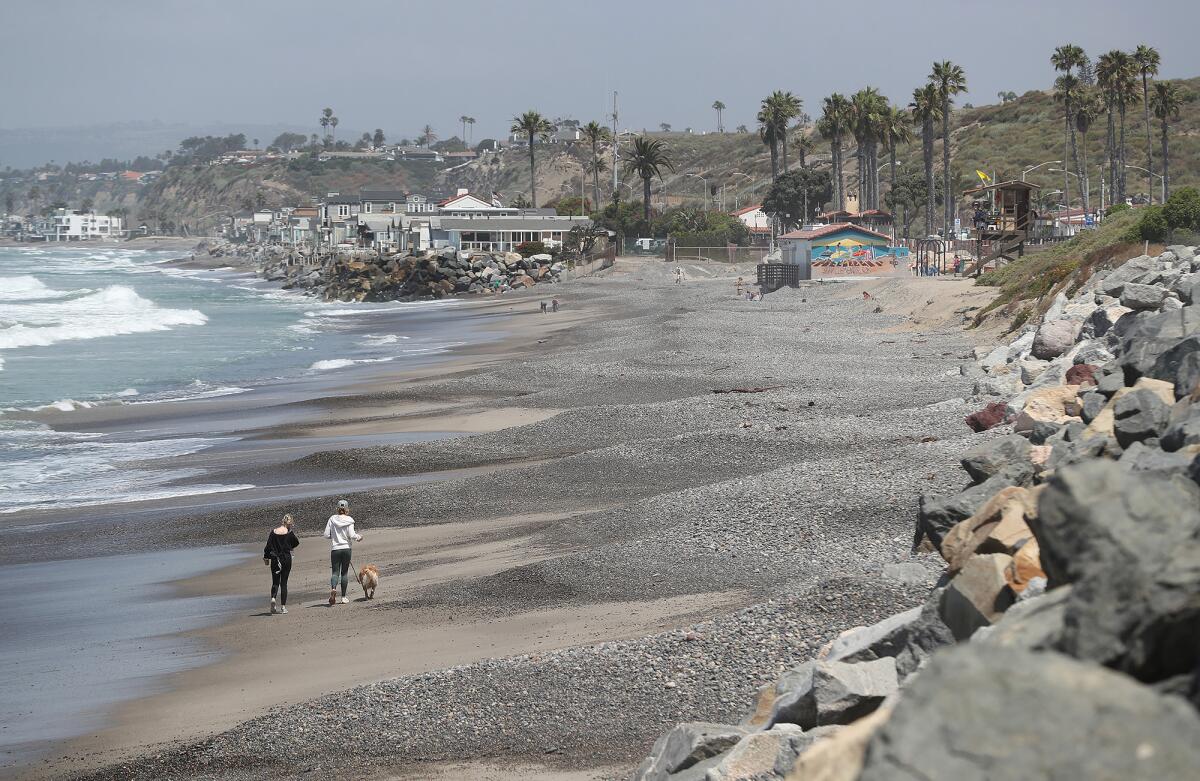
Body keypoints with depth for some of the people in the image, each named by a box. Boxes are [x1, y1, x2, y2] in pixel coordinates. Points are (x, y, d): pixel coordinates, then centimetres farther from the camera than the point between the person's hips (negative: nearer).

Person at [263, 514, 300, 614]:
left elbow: (268, 546, 0)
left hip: (275, 559, 1)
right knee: (284, 582, 6)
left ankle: (273, 598, -18)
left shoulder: (273, 532, -3)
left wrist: (266, 557, 7)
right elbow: (296, 543, 7)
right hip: (286, 559, -1)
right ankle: (283, 606, 4)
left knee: (275, 582, 11)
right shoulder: (289, 533, -9)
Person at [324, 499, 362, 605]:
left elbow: (326, 535, 1)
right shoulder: (349, 520, -4)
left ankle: (333, 588, -29)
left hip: (335, 549, 1)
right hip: (346, 548, -1)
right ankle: (343, 597, 9)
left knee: (335, 571, 1)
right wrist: (358, 537, 11)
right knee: (344, 572, 8)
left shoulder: (332, 519, 2)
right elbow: (351, 535, -9)